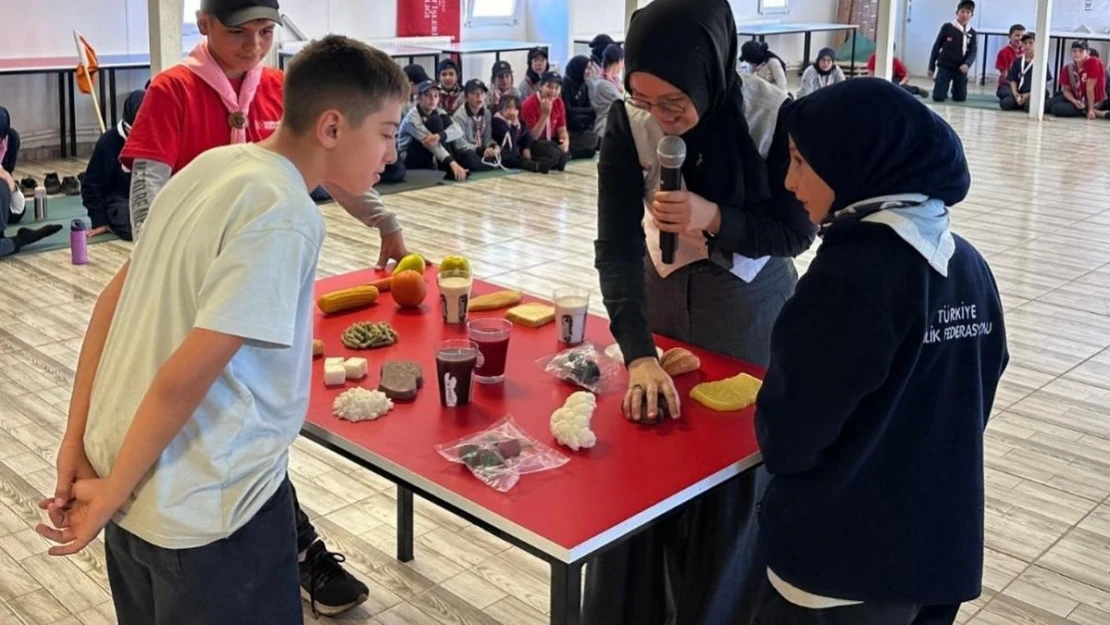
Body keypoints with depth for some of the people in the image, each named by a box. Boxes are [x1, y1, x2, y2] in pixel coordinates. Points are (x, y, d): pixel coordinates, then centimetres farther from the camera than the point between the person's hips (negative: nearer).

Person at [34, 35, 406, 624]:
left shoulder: (211, 164, 2)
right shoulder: (286, 216, -23)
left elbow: (112, 298, 6)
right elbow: (187, 376, -25)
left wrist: (77, 440, 9)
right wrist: (115, 490, -12)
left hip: (118, 465, 8)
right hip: (205, 509, -8)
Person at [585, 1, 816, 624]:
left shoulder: (773, 117, -24)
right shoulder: (627, 122, -19)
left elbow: (797, 231, -14)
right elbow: (616, 245, -22)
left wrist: (712, 218, -32)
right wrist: (639, 354, -34)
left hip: (748, 304, -2)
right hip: (662, 293, 2)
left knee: (736, 472, 5)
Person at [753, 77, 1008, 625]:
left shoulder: (850, 275, -23)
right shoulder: (967, 263, 0)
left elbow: (786, 439, -19)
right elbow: (973, 401, 10)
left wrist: (776, 418, 2)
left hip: (841, 566, -7)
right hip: (941, 550, 7)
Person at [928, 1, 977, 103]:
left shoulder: (972, 33, 5)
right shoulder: (947, 27, -3)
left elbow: (973, 52, -1)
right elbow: (936, 47, 2)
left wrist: (967, 64, -23)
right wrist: (931, 67, 1)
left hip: (961, 69, 2)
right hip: (944, 67, -2)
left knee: (960, 98, 4)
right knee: (938, 97, -9)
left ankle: (954, 90, 40)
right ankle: (945, 91, 27)